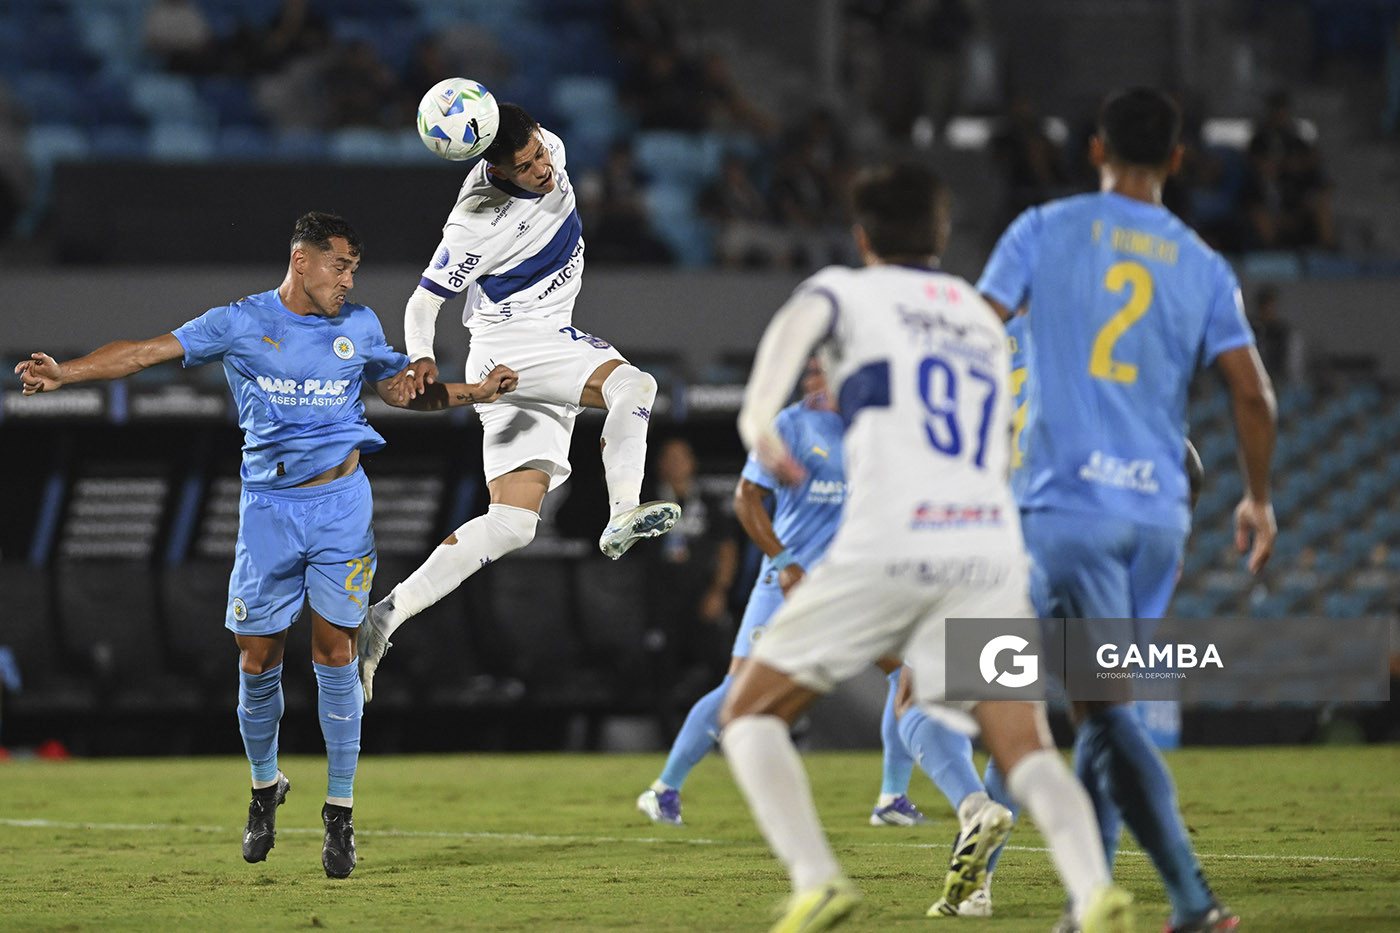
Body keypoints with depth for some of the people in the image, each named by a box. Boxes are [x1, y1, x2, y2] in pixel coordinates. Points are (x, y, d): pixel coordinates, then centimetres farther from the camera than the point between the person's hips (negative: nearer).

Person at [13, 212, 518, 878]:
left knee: (335, 654, -4)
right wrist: (65, 372, -17)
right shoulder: (240, 323, -1)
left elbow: (401, 388, 26)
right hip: (268, 508, -1)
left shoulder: (360, 326, 8)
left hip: (340, 504, 1)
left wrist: (476, 393, 14)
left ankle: (339, 815, 2)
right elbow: (149, 351, -6)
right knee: (258, 661, 0)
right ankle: (265, 787, 24)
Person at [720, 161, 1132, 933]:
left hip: (889, 546, -4)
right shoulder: (983, 319, 29)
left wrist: (758, 415, -29)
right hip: (992, 546, 4)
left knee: (750, 715, 9)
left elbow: (798, 321, -11)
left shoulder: (846, 290, 14)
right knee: (1027, 751, -2)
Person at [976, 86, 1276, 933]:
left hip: (1068, 505, -4)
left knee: (1104, 711, -9)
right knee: (1107, 711, 15)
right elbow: (1254, 396, 4)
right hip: (1158, 515, 4)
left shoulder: (1046, 231, 2)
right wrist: (1258, 500, 18)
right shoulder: (1203, 267, 9)